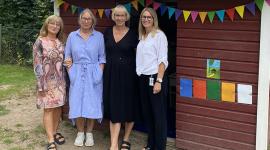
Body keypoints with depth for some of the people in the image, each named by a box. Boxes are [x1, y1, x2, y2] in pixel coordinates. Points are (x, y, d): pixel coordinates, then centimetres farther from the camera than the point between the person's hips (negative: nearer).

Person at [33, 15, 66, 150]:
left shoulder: (60, 42, 9)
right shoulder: (40, 42, -7)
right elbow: (37, 64, -11)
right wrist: (41, 84, -15)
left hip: (60, 80, 5)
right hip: (47, 81, -5)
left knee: (58, 107, 9)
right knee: (49, 109, -3)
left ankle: (54, 132, 25)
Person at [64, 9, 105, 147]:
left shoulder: (99, 36, 2)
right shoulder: (72, 36, 5)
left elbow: (102, 58, 2)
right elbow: (67, 57, 9)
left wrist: (99, 75, -6)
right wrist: (71, 73, -1)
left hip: (93, 75, -1)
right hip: (77, 75, 1)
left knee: (92, 103, 2)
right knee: (77, 103, 2)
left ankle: (89, 133, 16)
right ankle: (80, 133, 16)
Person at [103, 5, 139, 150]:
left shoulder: (132, 34, -3)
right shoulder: (107, 33, 5)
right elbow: (103, 53, 13)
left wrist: (137, 72, -6)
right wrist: (102, 71, 7)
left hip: (127, 74, -2)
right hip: (111, 74, 2)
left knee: (128, 107, 6)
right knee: (113, 108, 1)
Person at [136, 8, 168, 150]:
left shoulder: (159, 35, -6)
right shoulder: (142, 36, 13)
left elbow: (162, 60, -11)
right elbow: (140, 59, 13)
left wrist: (159, 81, -18)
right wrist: (140, 77, 4)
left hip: (155, 77, -7)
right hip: (143, 78, 7)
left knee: (158, 114, -1)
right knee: (146, 112, 12)